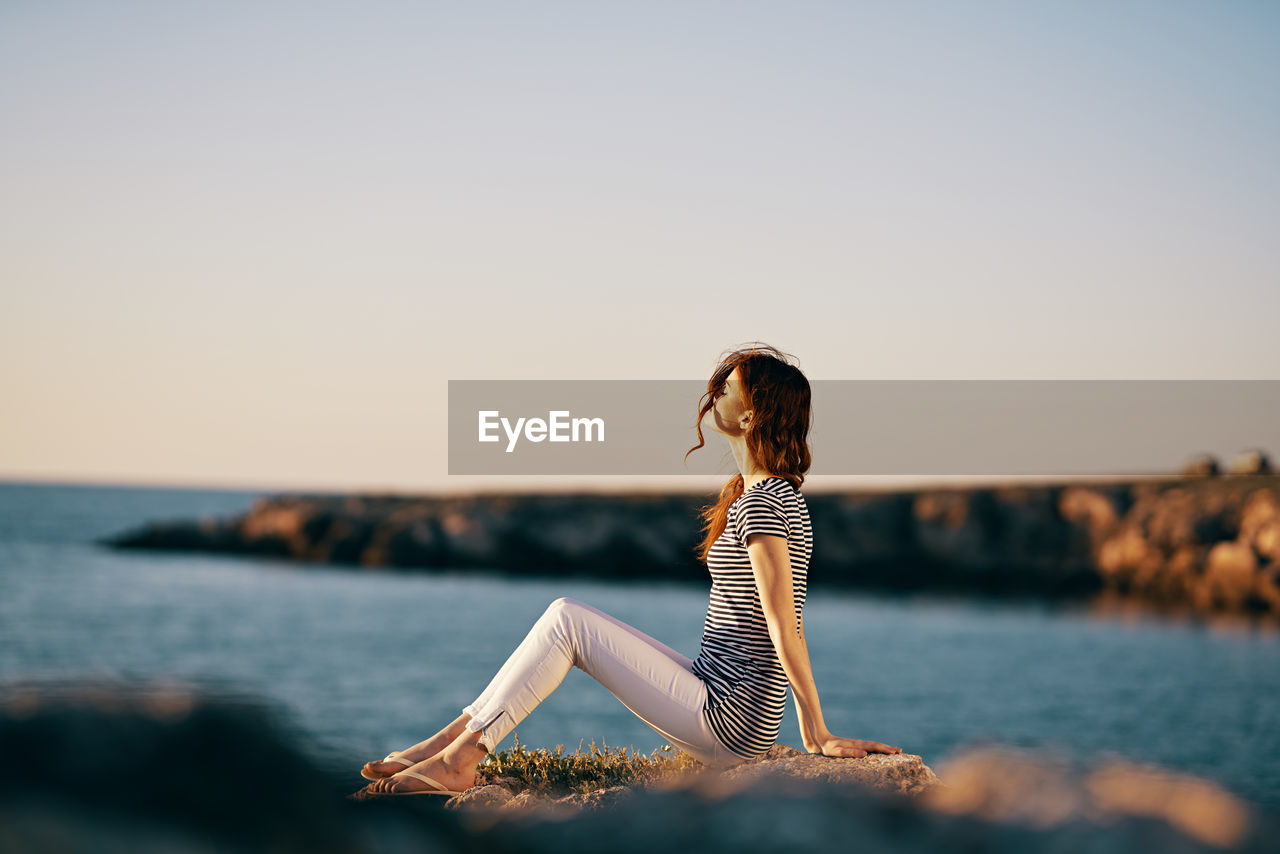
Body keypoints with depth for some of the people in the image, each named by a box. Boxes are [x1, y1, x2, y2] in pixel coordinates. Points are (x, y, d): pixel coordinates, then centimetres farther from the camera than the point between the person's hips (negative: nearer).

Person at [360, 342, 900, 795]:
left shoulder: (760, 504, -17)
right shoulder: (778, 494, 16)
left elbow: (784, 627, -20)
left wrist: (819, 736, -20)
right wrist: (811, 735, 20)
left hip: (730, 721, -10)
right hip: (728, 715, 10)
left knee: (566, 619, -10)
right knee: (565, 622, 7)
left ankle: (458, 758, -6)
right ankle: (454, 740, 5)